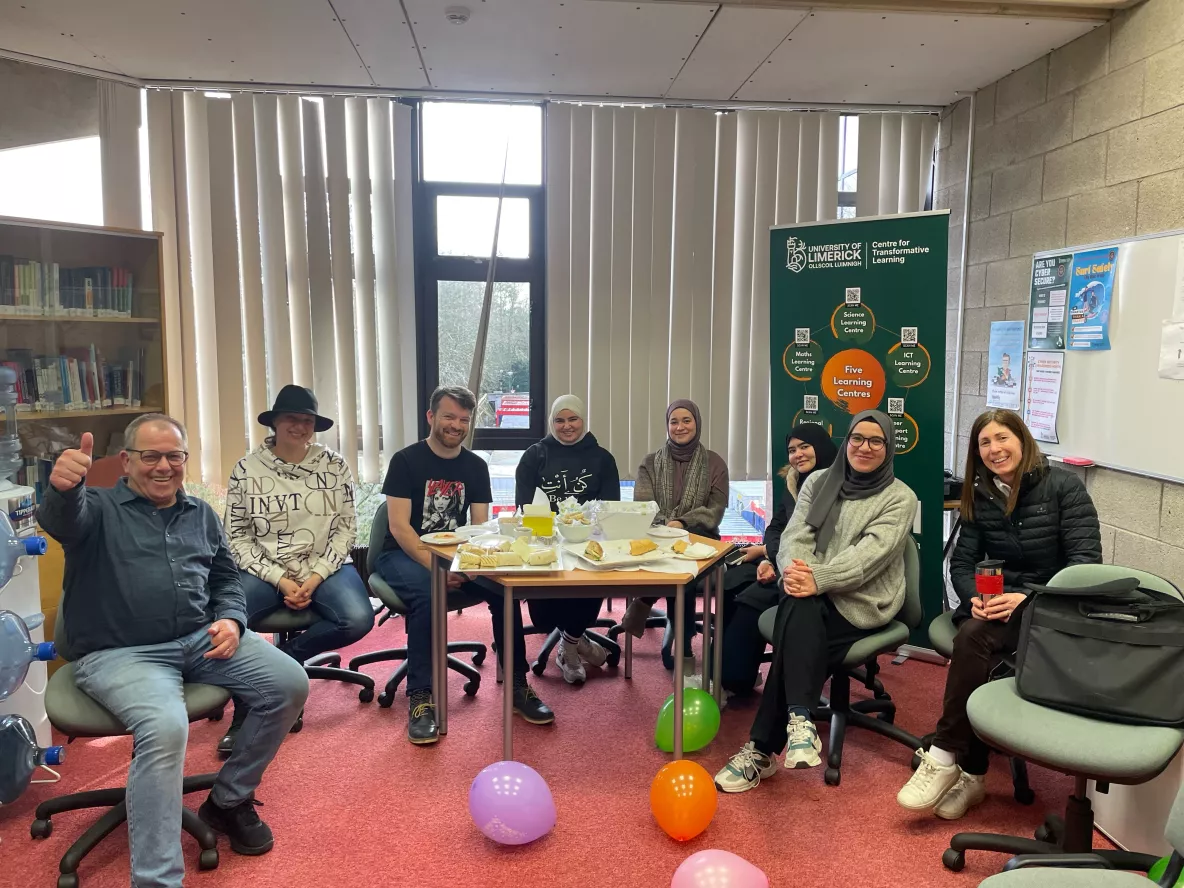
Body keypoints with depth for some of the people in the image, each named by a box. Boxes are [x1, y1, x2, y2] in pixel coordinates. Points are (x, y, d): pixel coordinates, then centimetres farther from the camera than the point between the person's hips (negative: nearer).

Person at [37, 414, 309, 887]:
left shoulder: (201, 514, 17)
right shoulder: (99, 508, 1)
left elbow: (227, 580, 21)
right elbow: (61, 521, -24)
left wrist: (231, 620, -2)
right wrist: (63, 487, -49)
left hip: (202, 638, 5)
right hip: (121, 653, -5)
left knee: (289, 684, -11)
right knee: (165, 728, -33)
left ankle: (229, 799, 10)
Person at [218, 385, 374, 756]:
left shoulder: (335, 466, 3)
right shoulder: (246, 469, 1)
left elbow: (346, 529, 1)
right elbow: (236, 537, -1)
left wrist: (315, 578, -12)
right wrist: (281, 581, -12)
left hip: (324, 567, 1)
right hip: (266, 571, 0)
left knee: (358, 620, -28)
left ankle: (282, 658, 0)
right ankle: (244, 713, -5)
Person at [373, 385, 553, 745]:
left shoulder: (476, 466, 6)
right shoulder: (405, 460, -6)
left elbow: (480, 526, 3)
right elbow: (399, 526, -13)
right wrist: (435, 566, -25)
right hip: (405, 554, -3)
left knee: (504, 587, -24)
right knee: (425, 595, -37)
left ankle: (517, 686, -13)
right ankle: (420, 698, -27)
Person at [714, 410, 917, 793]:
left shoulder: (900, 498, 0)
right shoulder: (819, 481, 13)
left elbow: (871, 552, -15)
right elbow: (796, 533, 2)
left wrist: (819, 579, -30)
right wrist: (794, 568, -23)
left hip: (862, 601, -3)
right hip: (813, 595, 3)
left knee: (797, 625, -30)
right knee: (800, 611, -35)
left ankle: (762, 749, -27)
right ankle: (800, 720, -36)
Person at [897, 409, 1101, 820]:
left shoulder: (1063, 486, -5)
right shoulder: (980, 496, 9)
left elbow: (1086, 562, -12)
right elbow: (961, 562, 6)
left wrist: (1028, 598, -26)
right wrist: (975, 597, -17)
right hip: (996, 602, 4)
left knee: (974, 639, -33)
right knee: (971, 639, -31)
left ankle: (943, 758, -23)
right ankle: (970, 775, -22)